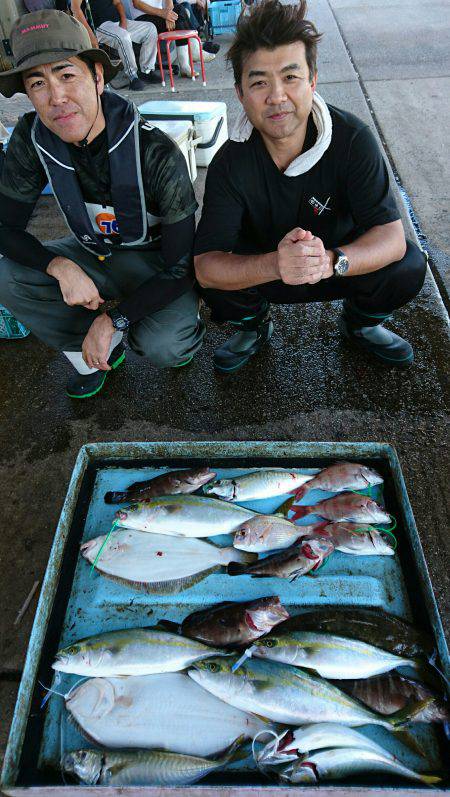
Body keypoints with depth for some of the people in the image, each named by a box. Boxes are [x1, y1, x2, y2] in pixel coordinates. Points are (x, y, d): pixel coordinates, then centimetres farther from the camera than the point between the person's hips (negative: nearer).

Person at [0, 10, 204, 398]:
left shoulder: (157, 154, -27)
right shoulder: (31, 139, -14)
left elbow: (182, 266, -23)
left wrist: (113, 319, -26)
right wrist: (61, 267, -28)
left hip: (157, 261, -4)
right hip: (93, 254, 5)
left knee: (162, 347, -32)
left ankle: (180, 328, 8)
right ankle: (98, 353, 0)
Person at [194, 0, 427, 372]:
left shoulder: (352, 138, -21)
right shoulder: (231, 163, -22)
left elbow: (392, 236, -26)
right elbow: (205, 266, -30)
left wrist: (332, 260, -48)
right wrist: (273, 265, -50)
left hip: (342, 263, 1)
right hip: (261, 269, 0)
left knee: (408, 264, -25)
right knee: (215, 282, -29)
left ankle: (360, 323, 10)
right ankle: (254, 327, 8)